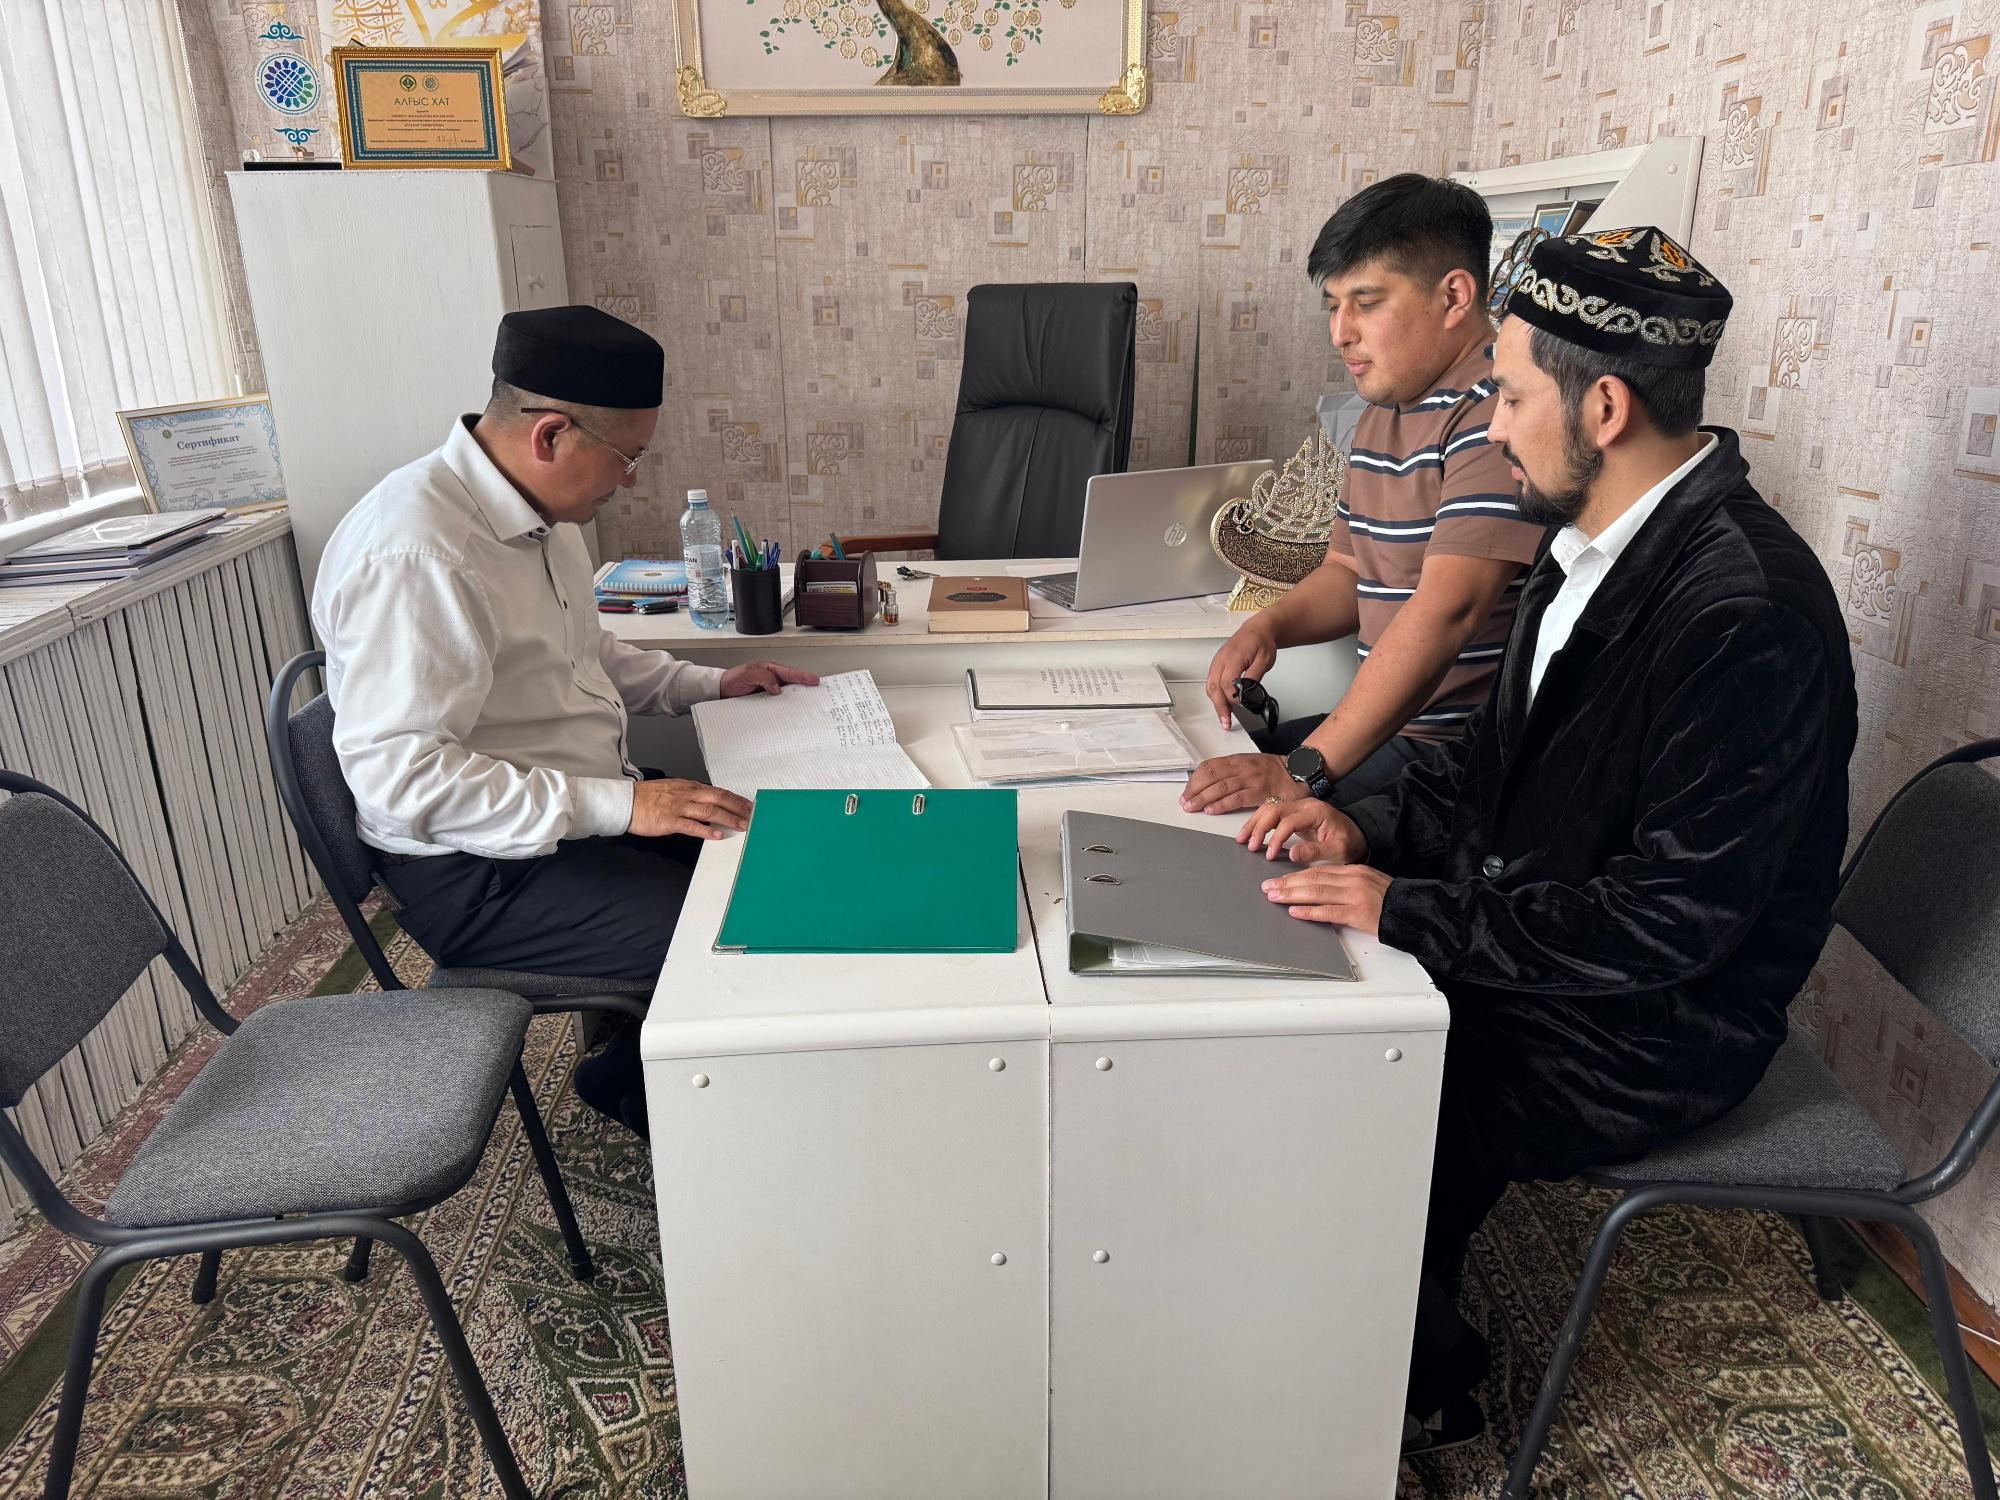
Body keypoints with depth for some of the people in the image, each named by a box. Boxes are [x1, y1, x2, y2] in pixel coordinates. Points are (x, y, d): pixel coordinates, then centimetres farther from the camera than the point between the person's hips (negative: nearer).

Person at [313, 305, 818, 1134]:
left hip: (586, 807, 10)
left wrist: (711, 683, 11)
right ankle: (636, 1090, 9)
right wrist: (617, 806, -31)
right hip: (478, 870, -10)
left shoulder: (537, 508, 5)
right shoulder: (416, 553, -25)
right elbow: (398, 774, -29)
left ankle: (632, 1070, 17)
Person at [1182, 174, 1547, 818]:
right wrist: (1267, 626, -1)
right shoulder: (1381, 415, 15)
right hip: (1394, 726, 9)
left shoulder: (1499, 410, -18)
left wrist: (1305, 771, -30)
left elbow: (1447, 609, -27)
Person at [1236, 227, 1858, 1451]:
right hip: (1529, 940, 8)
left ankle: (1418, 1382, 21)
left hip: (1642, 1030, -8)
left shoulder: (1748, 618, -27)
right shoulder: (1604, 539, 1)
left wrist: (1410, 912, -25)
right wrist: (1371, 831, -4)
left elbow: (1668, 921, -27)